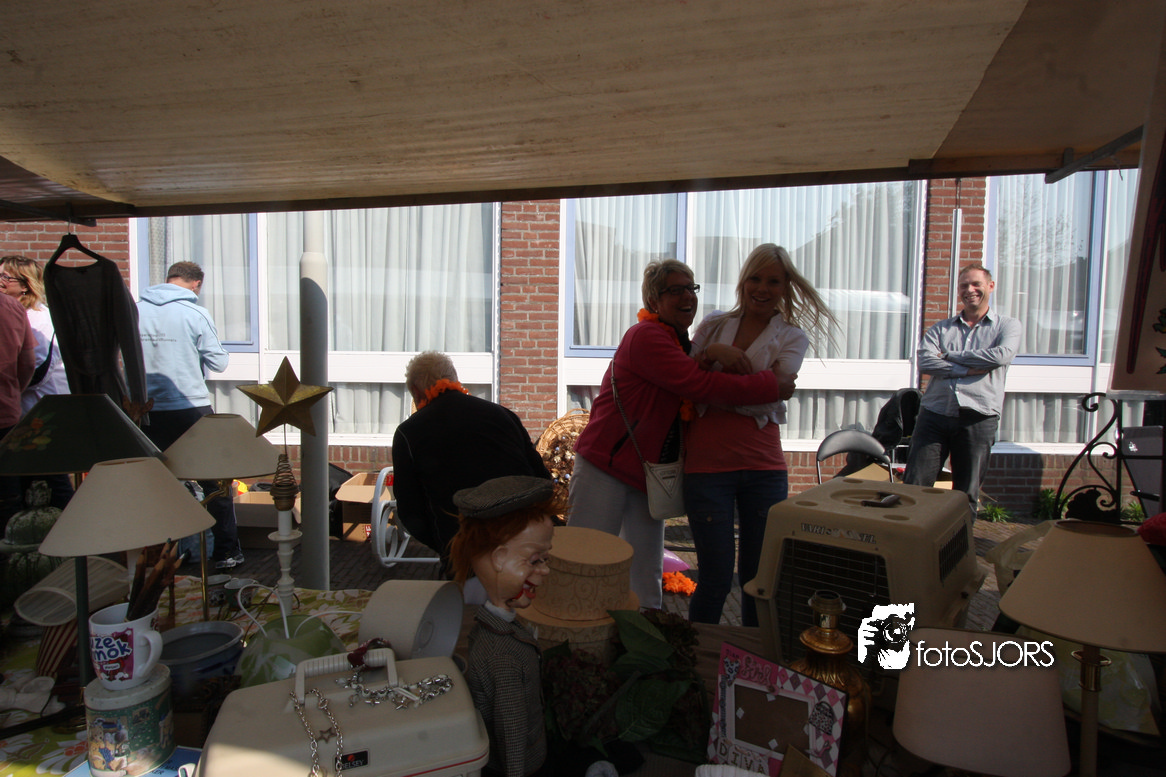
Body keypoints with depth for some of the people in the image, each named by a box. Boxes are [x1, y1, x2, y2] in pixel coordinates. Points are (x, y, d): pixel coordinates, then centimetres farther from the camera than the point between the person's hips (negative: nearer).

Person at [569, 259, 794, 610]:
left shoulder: (681, 344, 16)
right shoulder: (647, 337, -15)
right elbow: (700, 385, -25)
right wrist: (772, 386, -19)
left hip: (648, 475, 9)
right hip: (604, 466, -8)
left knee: (647, 578, 9)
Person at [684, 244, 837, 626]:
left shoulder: (792, 336, 8)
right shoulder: (713, 325, 12)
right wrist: (711, 353, -10)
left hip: (763, 466, 1)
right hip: (708, 464, 0)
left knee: (758, 578, 9)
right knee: (716, 578, 1)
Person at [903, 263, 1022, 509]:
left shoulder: (1008, 326, 12)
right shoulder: (940, 329, 15)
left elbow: (1001, 355, -11)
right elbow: (925, 362, -4)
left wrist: (950, 355, -3)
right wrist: (971, 369, -12)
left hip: (978, 421, -1)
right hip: (934, 415, 1)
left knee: (966, 496, 5)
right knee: (913, 487, -4)